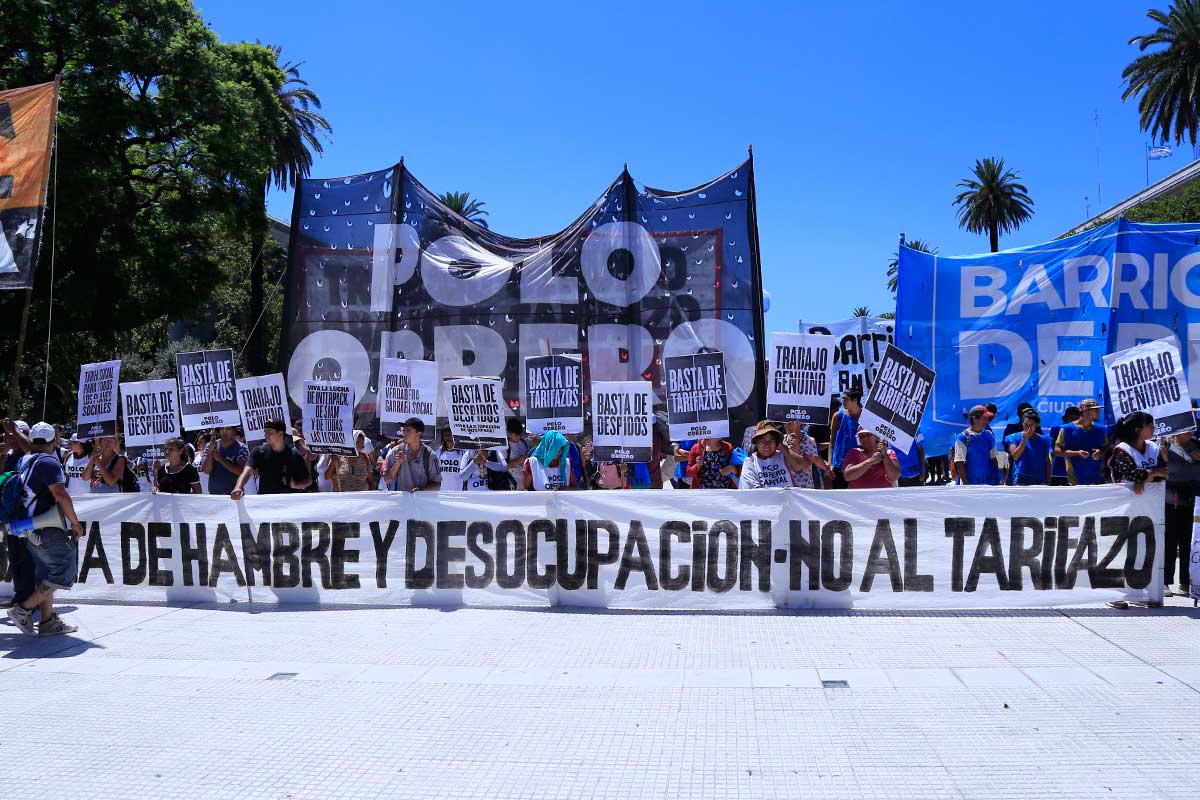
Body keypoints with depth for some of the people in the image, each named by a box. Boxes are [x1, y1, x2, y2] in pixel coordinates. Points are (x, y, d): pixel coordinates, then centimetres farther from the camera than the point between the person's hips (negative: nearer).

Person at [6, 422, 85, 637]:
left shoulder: (23, 461, 12)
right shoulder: (48, 462, -14)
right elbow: (60, 494, -21)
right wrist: (75, 522, -14)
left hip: (29, 529, 9)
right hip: (47, 530, -9)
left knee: (45, 576, 13)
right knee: (64, 572, -5)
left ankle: (48, 621, 15)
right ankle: (24, 609, -6)